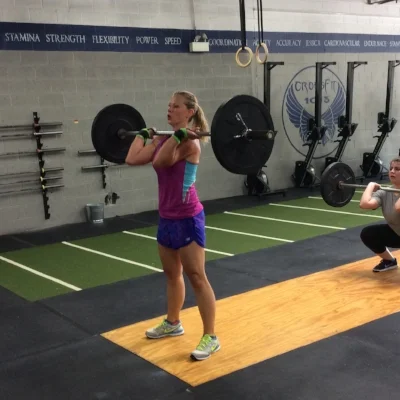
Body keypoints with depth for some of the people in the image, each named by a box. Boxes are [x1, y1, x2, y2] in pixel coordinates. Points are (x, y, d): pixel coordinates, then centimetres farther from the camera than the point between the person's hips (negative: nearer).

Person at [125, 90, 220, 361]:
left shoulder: (190, 143, -16)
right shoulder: (163, 140, 8)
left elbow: (160, 161, -29)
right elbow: (132, 159, 2)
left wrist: (180, 135, -30)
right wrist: (143, 134, 13)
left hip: (187, 218, -8)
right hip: (167, 217, 8)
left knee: (196, 277, -4)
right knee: (172, 274, 21)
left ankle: (211, 337, 5)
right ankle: (173, 323, 38)